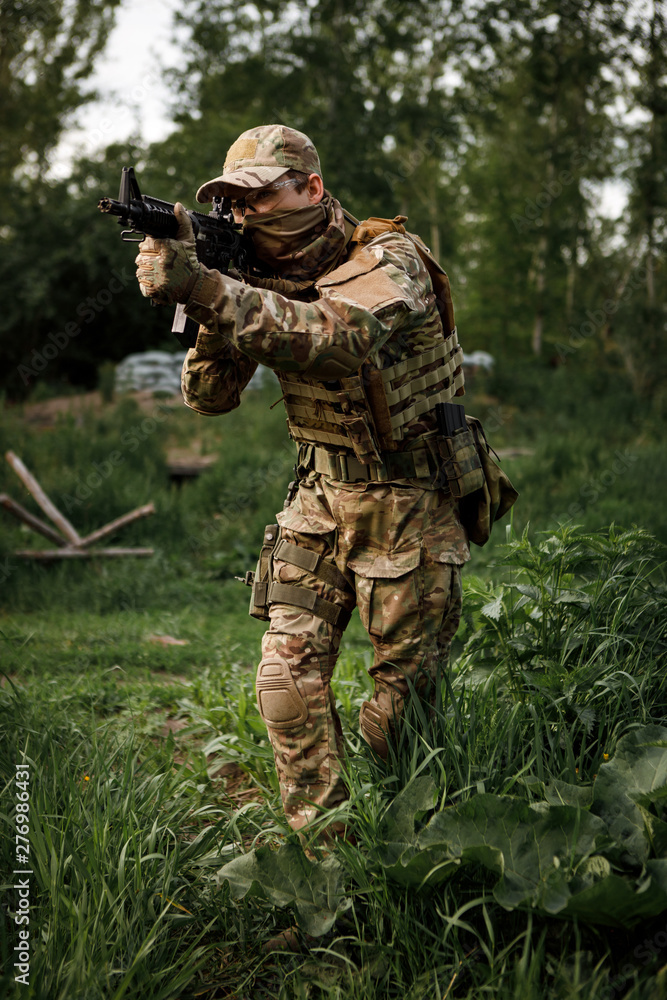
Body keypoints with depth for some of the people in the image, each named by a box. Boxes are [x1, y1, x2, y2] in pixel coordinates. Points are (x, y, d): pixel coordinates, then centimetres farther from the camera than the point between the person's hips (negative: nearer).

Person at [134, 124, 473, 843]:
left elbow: (335, 336, -38)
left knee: (402, 697, 2)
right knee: (288, 679, -5)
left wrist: (205, 288, -45)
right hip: (320, 497, 5)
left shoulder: (389, 259, -16)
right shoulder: (267, 283, 3)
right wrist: (212, 316, -20)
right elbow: (208, 397, 0)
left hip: (408, 505, -5)